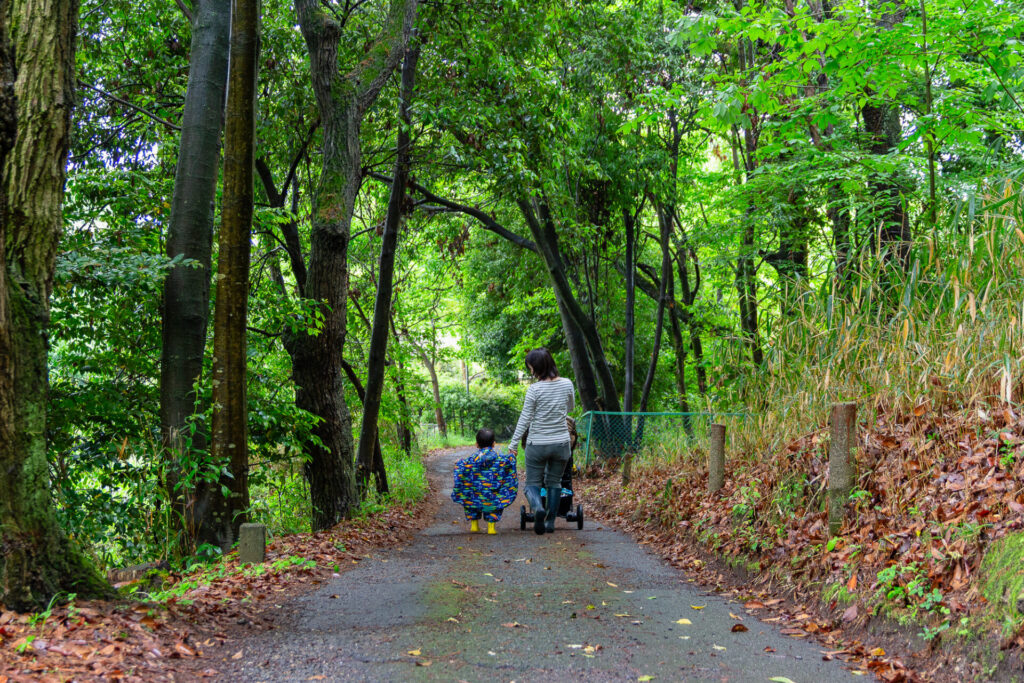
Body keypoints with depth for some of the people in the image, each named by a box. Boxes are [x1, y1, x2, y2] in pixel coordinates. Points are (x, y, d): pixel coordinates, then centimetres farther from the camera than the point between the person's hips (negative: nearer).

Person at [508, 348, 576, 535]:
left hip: (537, 444, -3)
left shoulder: (534, 389, -15)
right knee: (554, 482, 17)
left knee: (532, 483, 9)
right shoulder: (567, 384, -4)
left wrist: (513, 443, -2)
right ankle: (550, 521, 19)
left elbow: (524, 420, -11)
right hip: (561, 442, 3)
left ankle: (538, 508, -20)